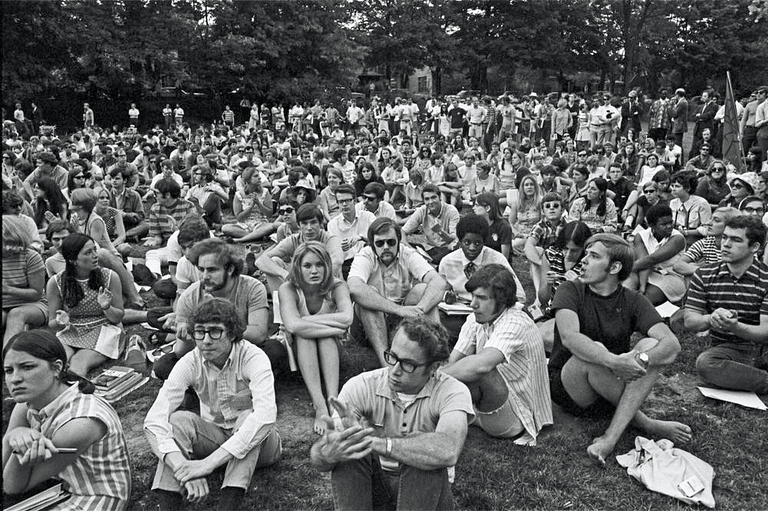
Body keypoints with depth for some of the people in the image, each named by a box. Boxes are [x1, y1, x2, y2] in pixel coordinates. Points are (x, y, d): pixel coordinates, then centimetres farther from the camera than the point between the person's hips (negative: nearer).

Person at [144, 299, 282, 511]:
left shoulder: (253, 358, -25)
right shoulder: (190, 363, -16)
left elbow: (265, 414, -42)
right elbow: (154, 419, -25)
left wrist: (209, 462, -47)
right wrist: (184, 468, -42)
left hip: (255, 444, -2)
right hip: (214, 436, 3)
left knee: (250, 416, -34)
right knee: (179, 420, -25)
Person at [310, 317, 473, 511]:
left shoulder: (453, 392, -19)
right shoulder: (361, 386, -14)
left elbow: (447, 452, -41)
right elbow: (317, 456, -21)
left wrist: (376, 442, -45)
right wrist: (328, 454, -47)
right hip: (372, 483, 1)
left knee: (424, 450, -32)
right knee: (347, 447, -27)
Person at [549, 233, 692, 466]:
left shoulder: (633, 301, 1)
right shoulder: (571, 291, -6)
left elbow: (672, 344, -13)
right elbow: (569, 337, -25)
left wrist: (640, 360, -34)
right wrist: (613, 362, -40)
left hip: (614, 392, 3)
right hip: (567, 388, -3)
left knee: (651, 346, -21)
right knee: (593, 351, -32)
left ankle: (611, 436, -30)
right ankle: (647, 424, -15)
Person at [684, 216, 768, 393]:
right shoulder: (704, 275, 4)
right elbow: (689, 321, -1)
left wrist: (735, 327, -31)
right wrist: (710, 319, -24)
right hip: (728, 349, 2)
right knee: (704, 363, -34)